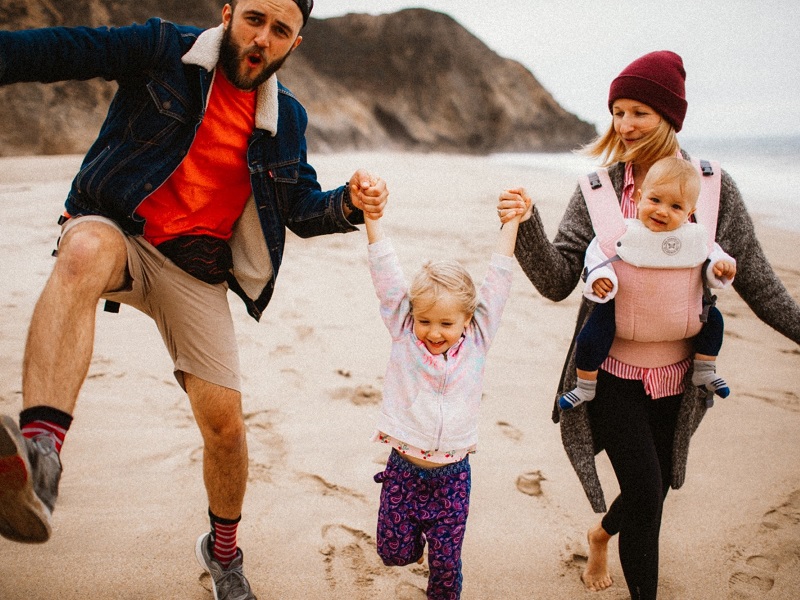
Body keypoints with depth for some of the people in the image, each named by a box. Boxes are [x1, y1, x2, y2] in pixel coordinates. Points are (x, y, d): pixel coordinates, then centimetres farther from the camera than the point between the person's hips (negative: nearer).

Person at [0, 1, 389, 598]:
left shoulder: (286, 119, 7)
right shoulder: (164, 51, -2)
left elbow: (302, 209, 11)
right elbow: (60, 49, -5)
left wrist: (351, 202, -10)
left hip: (194, 269, 3)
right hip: (117, 229, -2)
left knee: (224, 421, -1)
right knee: (84, 255, -41)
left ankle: (223, 550, 28)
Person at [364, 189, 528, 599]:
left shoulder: (477, 340, -5)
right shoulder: (403, 334, -6)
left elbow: (498, 280, -5)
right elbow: (386, 274, -12)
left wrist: (512, 223, -6)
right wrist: (372, 217, -17)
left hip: (452, 473, 0)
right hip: (403, 468, 0)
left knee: (446, 563, 7)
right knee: (394, 552, 10)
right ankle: (414, 534, 41)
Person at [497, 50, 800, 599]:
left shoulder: (715, 188, -6)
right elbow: (557, 282, -12)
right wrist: (526, 226, -27)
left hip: (677, 378, 3)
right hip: (614, 374, -2)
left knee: (657, 488, 18)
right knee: (645, 493, -5)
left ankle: (603, 533, 53)